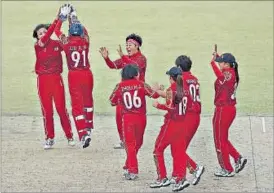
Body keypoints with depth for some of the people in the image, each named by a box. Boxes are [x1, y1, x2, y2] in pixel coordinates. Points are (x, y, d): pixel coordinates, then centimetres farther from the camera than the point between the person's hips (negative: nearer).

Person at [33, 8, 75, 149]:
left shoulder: (57, 44, 5)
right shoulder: (38, 46, 0)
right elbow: (46, 39, -17)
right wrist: (57, 20, -27)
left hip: (56, 79, 0)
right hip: (43, 80, 0)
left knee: (61, 108, -2)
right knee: (47, 110, 3)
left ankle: (69, 136, 8)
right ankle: (49, 138, 11)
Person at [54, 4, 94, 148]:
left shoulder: (67, 42, -7)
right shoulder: (85, 41, -2)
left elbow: (57, 30, 10)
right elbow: (82, 28, 18)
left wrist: (63, 16, 19)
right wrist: (73, 16, 29)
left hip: (74, 76, -3)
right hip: (87, 74, 3)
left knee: (77, 105, -3)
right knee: (88, 100, 23)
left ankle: (83, 134, -16)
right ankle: (89, 128, 39)